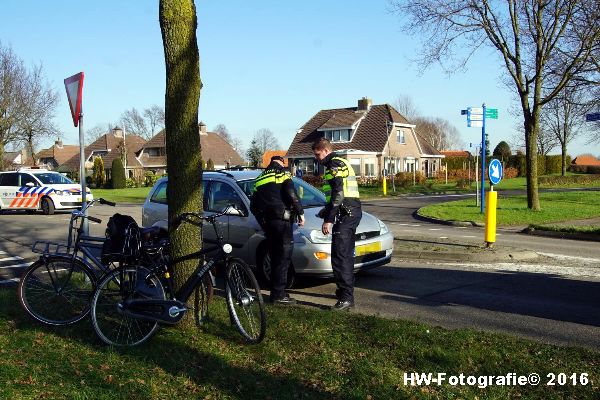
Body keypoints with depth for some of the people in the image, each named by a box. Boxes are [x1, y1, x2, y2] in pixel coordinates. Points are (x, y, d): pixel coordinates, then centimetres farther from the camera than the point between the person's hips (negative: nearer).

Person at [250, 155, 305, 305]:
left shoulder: (260, 179, 21)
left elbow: (253, 206, 20)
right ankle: (278, 295, -6)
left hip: (267, 223, 7)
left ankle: (276, 292, 18)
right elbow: (291, 195, -14)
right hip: (281, 219, -7)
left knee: (275, 257, 14)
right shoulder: (283, 173, 2)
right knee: (283, 257, -5)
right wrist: (300, 212, -5)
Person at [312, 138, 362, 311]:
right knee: (345, 255, 17)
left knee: (340, 256, -13)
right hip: (351, 214, 11)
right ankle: (346, 290, 26)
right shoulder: (340, 164, 24)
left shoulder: (335, 165, -10)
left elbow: (338, 194, -20)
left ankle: (346, 298, -13)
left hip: (346, 214, -11)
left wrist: (328, 219, -21)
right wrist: (326, 212, 25)